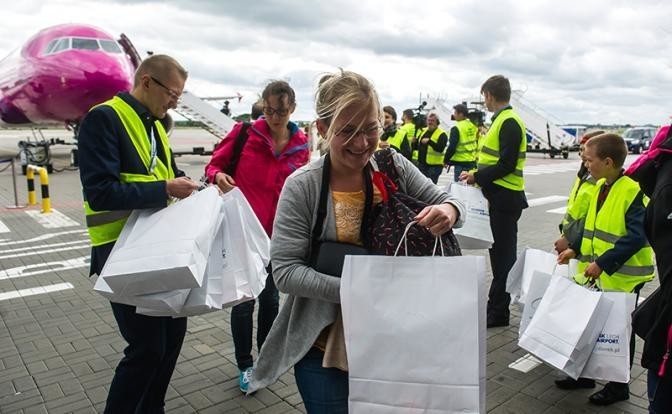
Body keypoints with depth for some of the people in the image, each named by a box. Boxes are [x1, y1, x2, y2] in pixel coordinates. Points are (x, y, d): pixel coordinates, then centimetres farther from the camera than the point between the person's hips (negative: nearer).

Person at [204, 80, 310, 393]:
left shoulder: (300, 146, 0)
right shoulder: (244, 133, -8)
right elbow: (214, 164, 2)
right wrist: (218, 176, -21)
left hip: (277, 234, 3)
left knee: (270, 298, 16)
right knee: (244, 300, 5)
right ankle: (245, 365, 26)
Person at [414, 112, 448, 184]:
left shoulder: (442, 134, -8)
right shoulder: (423, 131, 13)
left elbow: (440, 148, -22)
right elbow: (417, 146, 19)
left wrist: (429, 141, -33)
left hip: (434, 166, -7)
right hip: (421, 164, 7)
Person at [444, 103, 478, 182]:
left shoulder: (456, 128, -15)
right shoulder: (473, 126, 7)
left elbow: (451, 147, -16)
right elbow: (476, 143, 16)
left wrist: (446, 160, -3)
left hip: (461, 163, -7)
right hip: (472, 162, 8)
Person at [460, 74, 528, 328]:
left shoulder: (509, 122, -15)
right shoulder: (502, 119, 15)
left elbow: (506, 165, -20)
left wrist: (477, 177, -13)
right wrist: (476, 175, 8)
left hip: (505, 199, -10)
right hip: (499, 197, 10)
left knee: (503, 255, -1)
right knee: (499, 253, 16)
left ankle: (498, 312, 10)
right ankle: (498, 307, 28)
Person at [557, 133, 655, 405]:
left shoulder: (633, 191, -20)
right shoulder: (601, 186, 5)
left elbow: (636, 238, -24)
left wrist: (603, 263, -26)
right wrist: (576, 250, 11)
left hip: (623, 276, -8)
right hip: (597, 271, 8)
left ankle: (618, 386, 27)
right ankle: (584, 373, 33)